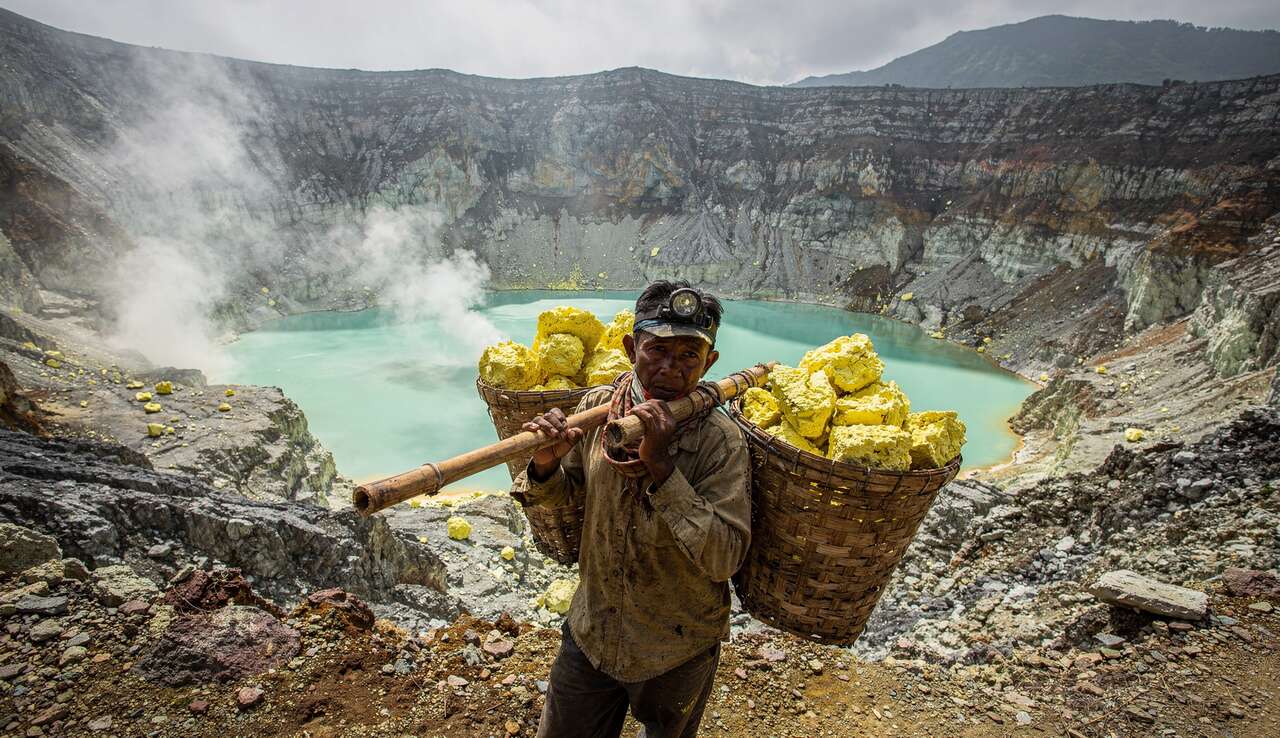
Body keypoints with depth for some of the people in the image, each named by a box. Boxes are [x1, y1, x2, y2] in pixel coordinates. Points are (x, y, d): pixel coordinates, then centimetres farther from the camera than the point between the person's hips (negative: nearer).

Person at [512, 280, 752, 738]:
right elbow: (561, 495, 1)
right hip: (591, 633, 3)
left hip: (677, 652, -2)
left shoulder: (721, 441, -23)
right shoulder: (596, 408, -12)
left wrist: (661, 465, -37)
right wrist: (546, 465, -23)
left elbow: (724, 559, -28)